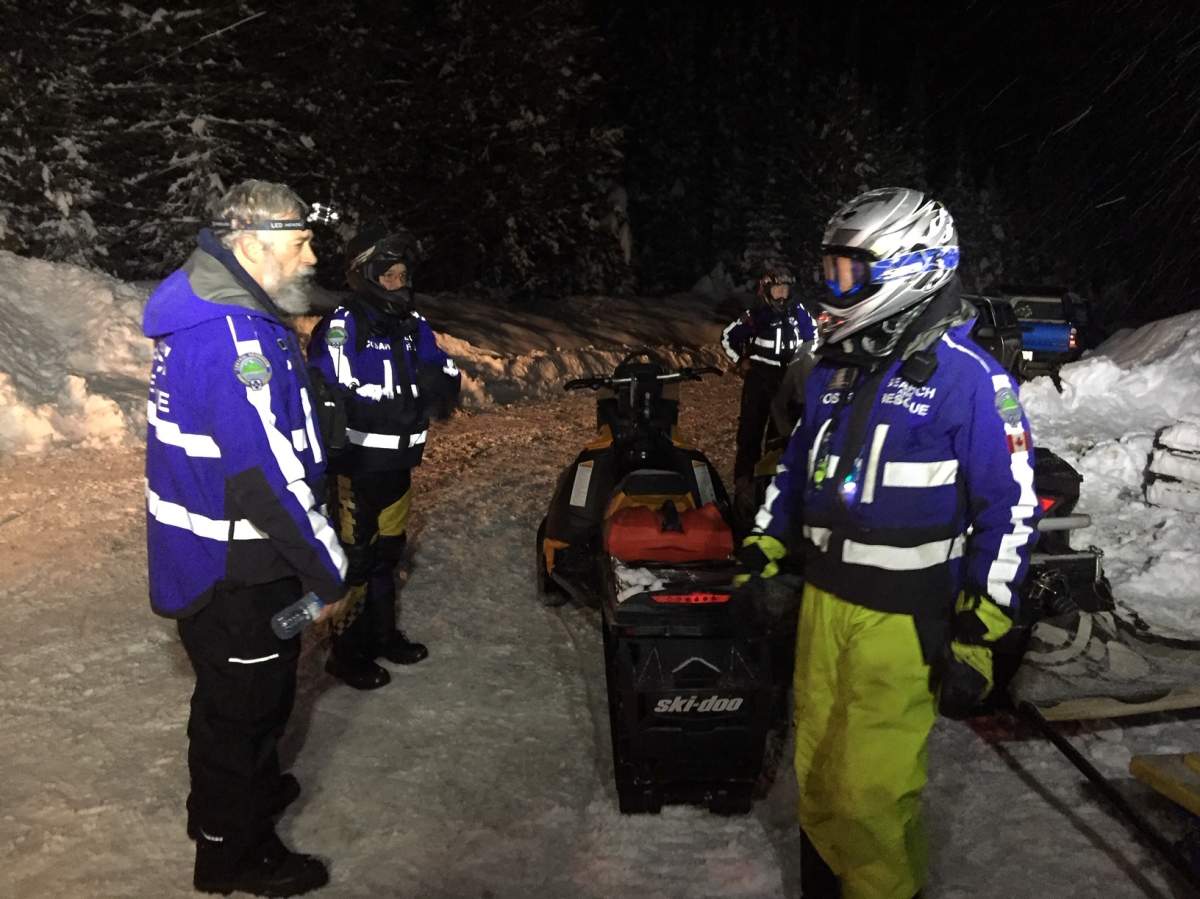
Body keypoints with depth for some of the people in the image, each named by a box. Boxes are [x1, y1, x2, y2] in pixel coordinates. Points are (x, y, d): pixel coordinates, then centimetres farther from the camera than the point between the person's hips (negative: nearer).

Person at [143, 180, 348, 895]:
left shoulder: (205, 317, 8)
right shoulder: (235, 338, -27)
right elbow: (270, 475, -29)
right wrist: (328, 570, -19)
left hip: (211, 558, 10)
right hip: (236, 569, -10)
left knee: (239, 695, 27)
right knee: (244, 706, 9)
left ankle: (242, 791, 49)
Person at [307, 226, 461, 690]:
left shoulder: (413, 324, 7)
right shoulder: (342, 325, -16)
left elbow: (448, 374, 5)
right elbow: (338, 397, -25)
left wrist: (436, 383, -17)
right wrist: (410, 402, -23)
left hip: (398, 464, 8)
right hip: (354, 466, -7)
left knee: (387, 553, 20)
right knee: (355, 559, 2)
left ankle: (382, 634, 37)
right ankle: (348, 653, 17)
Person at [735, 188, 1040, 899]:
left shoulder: (969, 377, -13)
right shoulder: (836, 366, 8)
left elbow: (1010, 511, -12)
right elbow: (797, 467, 18)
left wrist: (976, 639, -13)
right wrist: (761, 559, 14)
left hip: (904, 620, -6)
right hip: (822, 602, 7)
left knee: (870, 793, -1)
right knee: (817, 775, 17)